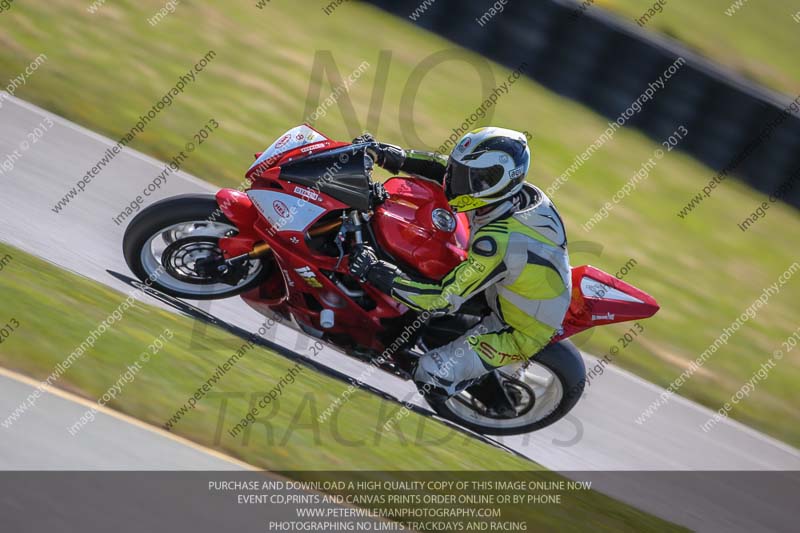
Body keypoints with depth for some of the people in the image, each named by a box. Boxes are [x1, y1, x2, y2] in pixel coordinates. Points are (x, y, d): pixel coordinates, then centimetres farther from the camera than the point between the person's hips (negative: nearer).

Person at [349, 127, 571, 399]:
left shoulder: (498, 242, -39)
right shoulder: (518, 191, -16)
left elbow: (443, 300, -34)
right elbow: (449, 168, -1)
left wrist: (375, 271, -31)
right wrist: (395, 157, -9)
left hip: (521, 330, -9)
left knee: (432, 375, -19)